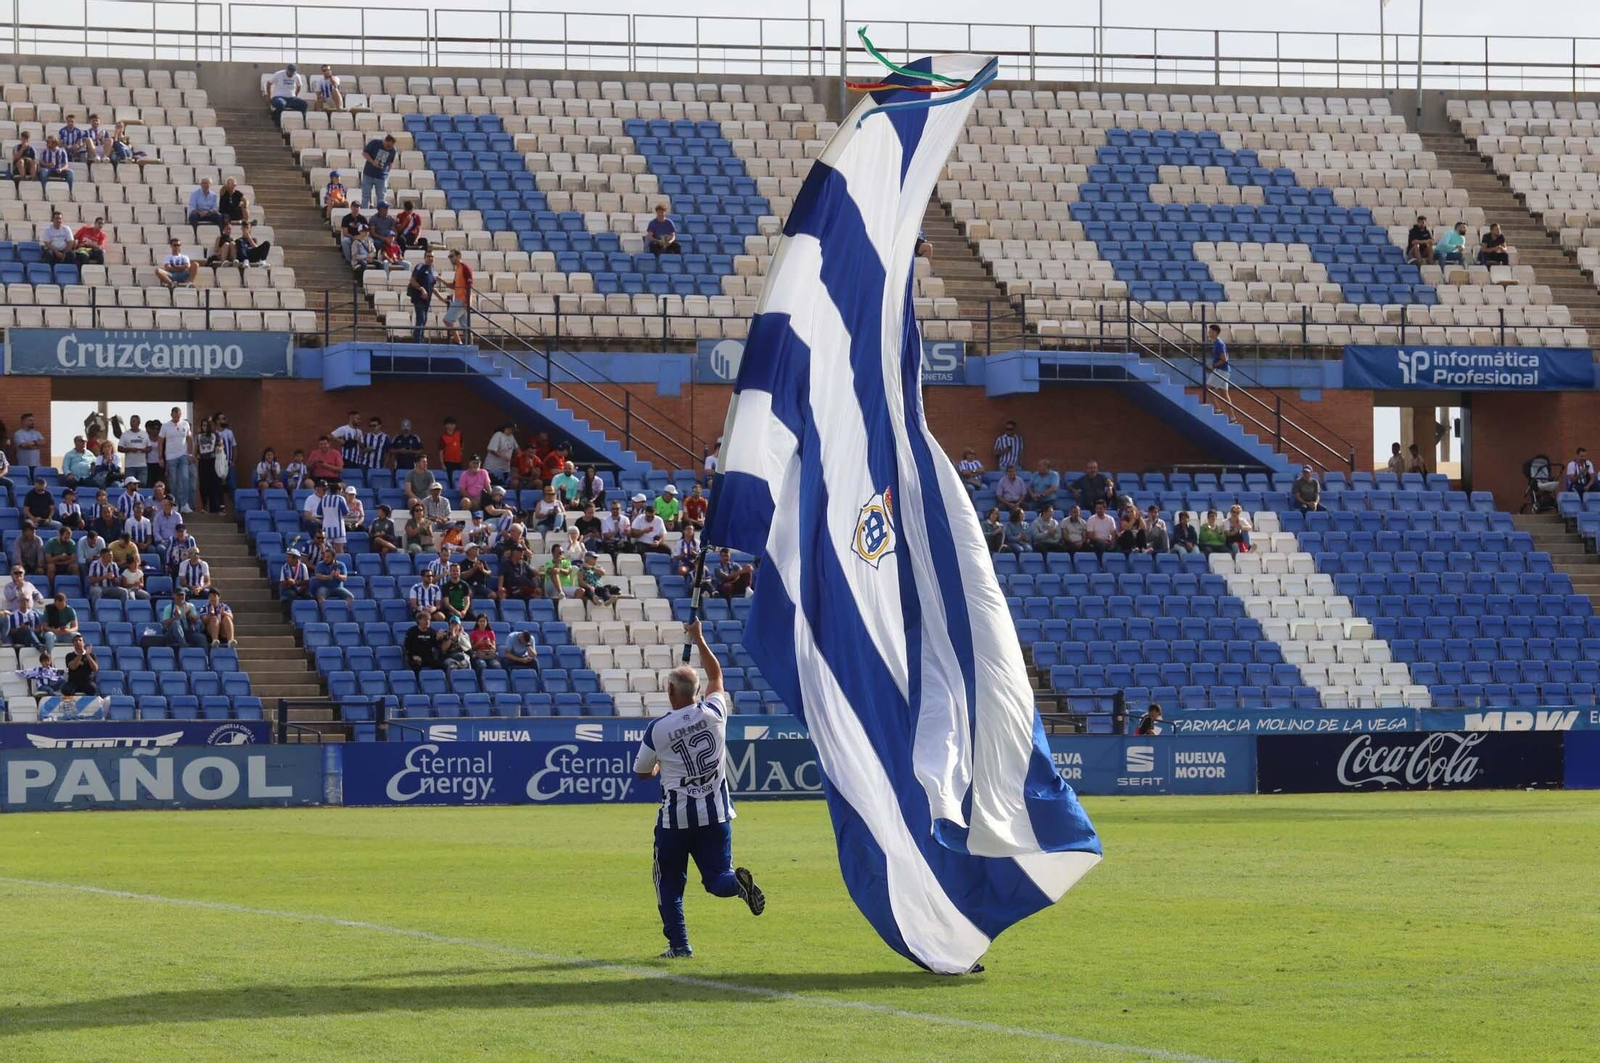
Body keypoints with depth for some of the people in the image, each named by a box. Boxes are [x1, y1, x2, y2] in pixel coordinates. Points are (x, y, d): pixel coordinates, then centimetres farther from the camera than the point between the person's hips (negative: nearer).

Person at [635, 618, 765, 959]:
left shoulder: (658, 729, -8)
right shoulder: (714, 713, -2)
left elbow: (642, 772, 7)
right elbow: (716, 675, 19)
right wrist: (699, 640, 29)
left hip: (676, 816, -2)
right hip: (715, 814, 2)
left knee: (669, 882, 13)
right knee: (716, 878, 7)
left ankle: (678, 943, 7)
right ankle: (737, 880, -28)